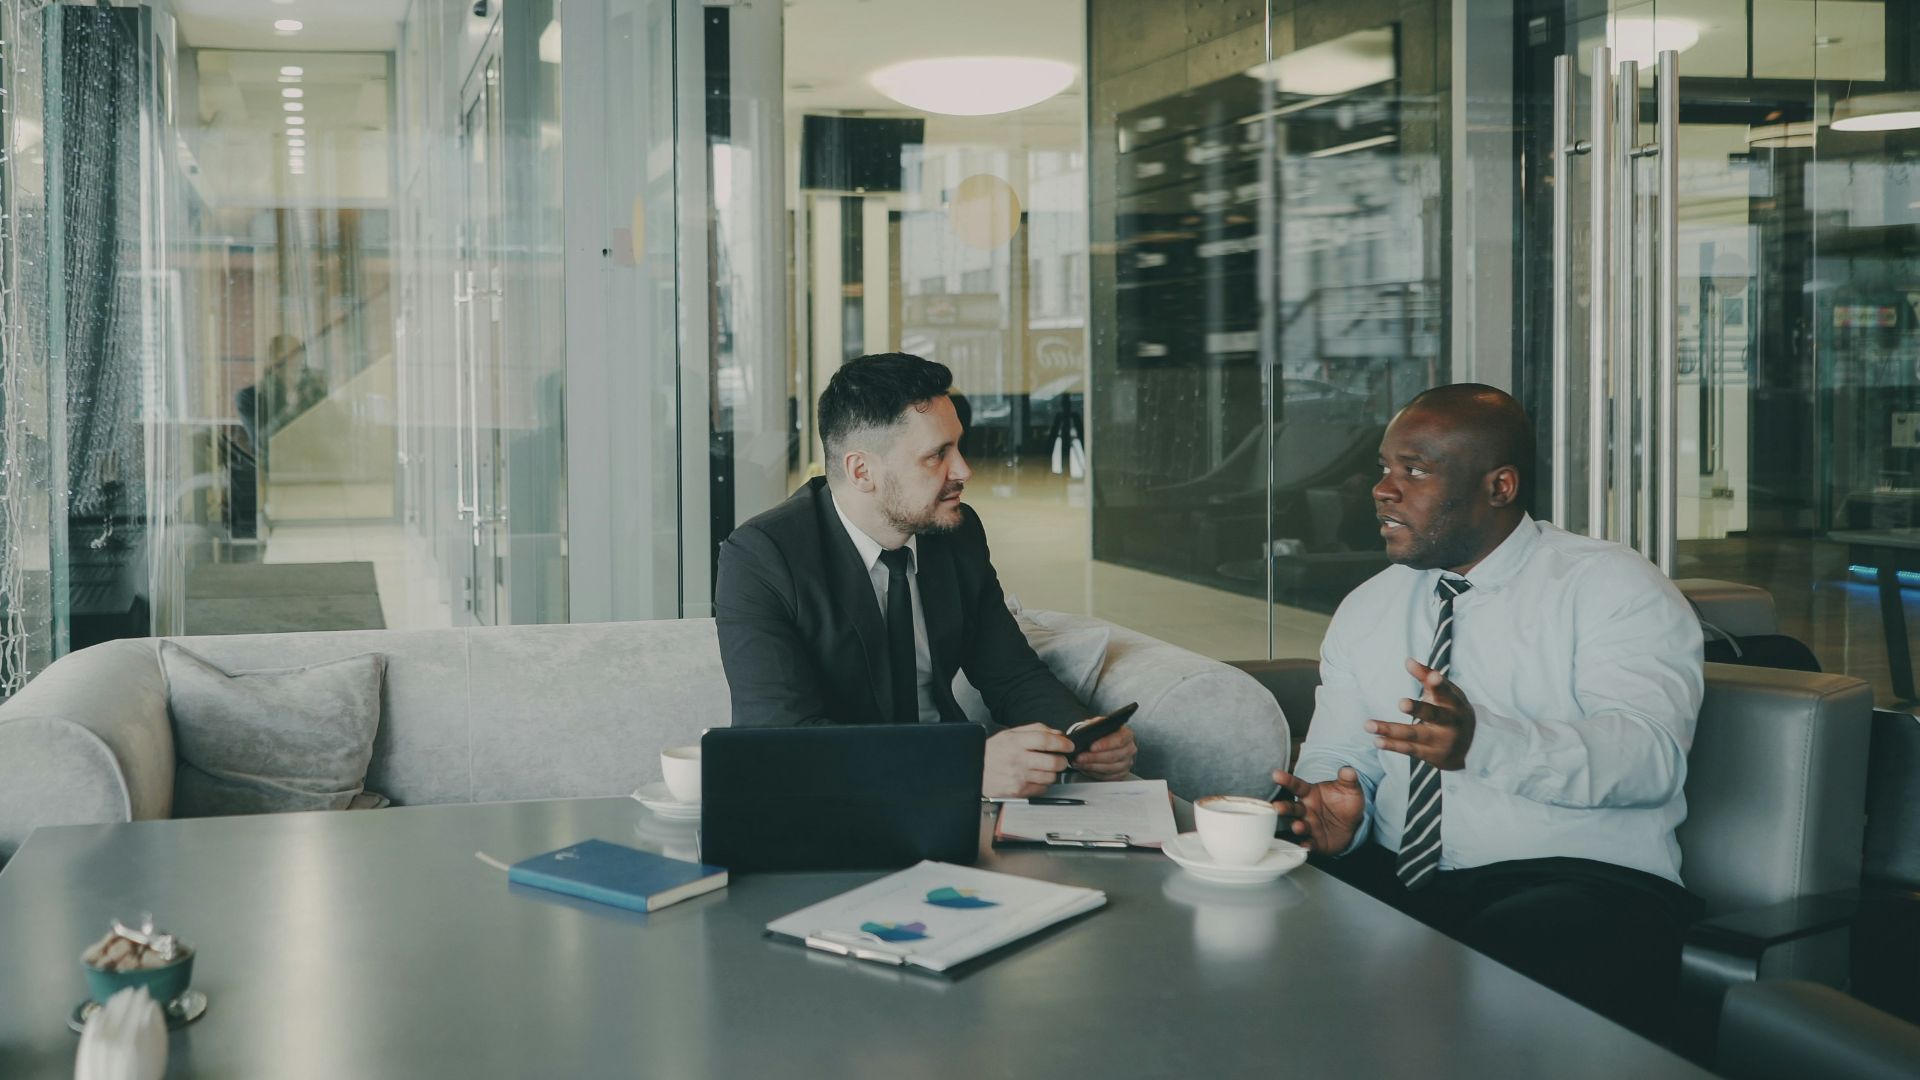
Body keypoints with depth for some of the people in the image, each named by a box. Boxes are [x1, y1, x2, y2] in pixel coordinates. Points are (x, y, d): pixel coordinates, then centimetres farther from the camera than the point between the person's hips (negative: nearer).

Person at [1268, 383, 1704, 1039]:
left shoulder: (1613, 586, -2)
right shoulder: (1366, 610, 16)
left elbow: (1650, 753, -16)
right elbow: (1337, 759, 12)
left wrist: (1484, 741, -33)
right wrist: (1334, 812, -14)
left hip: (1582, 883, -4)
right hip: (1393, 883, 5)